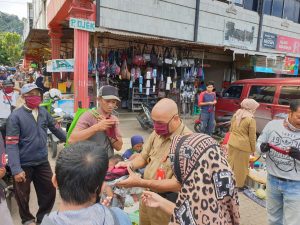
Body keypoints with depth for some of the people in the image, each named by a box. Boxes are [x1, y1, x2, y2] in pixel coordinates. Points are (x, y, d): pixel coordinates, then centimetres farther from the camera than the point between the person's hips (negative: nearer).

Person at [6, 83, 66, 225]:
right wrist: (16, 169, -23)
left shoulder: (43, 112, -1)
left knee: (49, 191, 15)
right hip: (24, 164, -4)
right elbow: (11, 145, -18)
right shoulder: (15, 116, -16)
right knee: (23, 195, 17)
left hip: (42, 161, 4)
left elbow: (54, 128, 13)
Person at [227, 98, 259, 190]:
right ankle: (240, 185, 23)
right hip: (243, 145, -6)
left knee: (231, 162, 20)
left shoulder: (236, 115, 4)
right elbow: (252, 137, -11)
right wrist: (253, 149, 1)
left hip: (232, 142, 6)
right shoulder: (251, 120, -15)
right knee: (241, 166, 8)